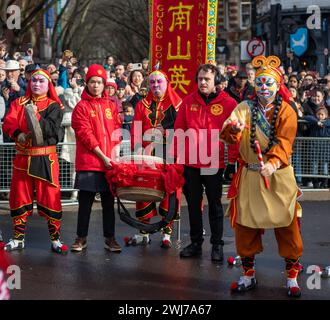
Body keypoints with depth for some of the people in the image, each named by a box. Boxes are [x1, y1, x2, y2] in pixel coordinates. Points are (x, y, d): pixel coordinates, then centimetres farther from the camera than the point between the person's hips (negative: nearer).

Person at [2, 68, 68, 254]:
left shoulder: (54, 106, 1)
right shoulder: (19, 104, 12)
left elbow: (52, 128, -14)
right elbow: (8, 123, -2)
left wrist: (35, 116, -24)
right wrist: (18, 134, -21)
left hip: (46, 158, -4)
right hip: (22, 158, 4)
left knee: (51, 199, -4)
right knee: (19, 198, 9)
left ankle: (56, 240, 6)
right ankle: (18, 239, 21)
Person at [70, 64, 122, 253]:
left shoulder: (111, 106, 13)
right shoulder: (82, 106, 0)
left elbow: (117, 130, 11)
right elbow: (85, 134, -8)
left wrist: (116, 150, -6)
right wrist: (102, 156, -12)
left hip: (110, 163, 3)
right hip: (88, 161, -3)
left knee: (109, 202, 8)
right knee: (85, 202, 3)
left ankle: (110, 238, 15)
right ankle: (82, 238, 13)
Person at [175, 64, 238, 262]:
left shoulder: (228, 103, -4)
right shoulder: (189, 101, 5)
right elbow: (179, 130, 8)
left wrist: (232, 158, -8)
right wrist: (178, 153, 3)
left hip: (215, 164, -3)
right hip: (191, 163, 3)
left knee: (215, 205, 7)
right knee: (193, 204, 12)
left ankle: (217, 245, 17)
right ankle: (196, 242, 24)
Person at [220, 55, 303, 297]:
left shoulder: (287, 111, -1)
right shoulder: (245, 108, 3)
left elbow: (285, 141, -15)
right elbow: (229, 135, -10)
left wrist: (273, 163, -34)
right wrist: (233, 128, -35)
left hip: (278, 176, -1)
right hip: (249, 176, 2)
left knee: (287, 225, 1)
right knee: (245, 224, 7)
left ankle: (292, 276, 15)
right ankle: (248, 275, 22)